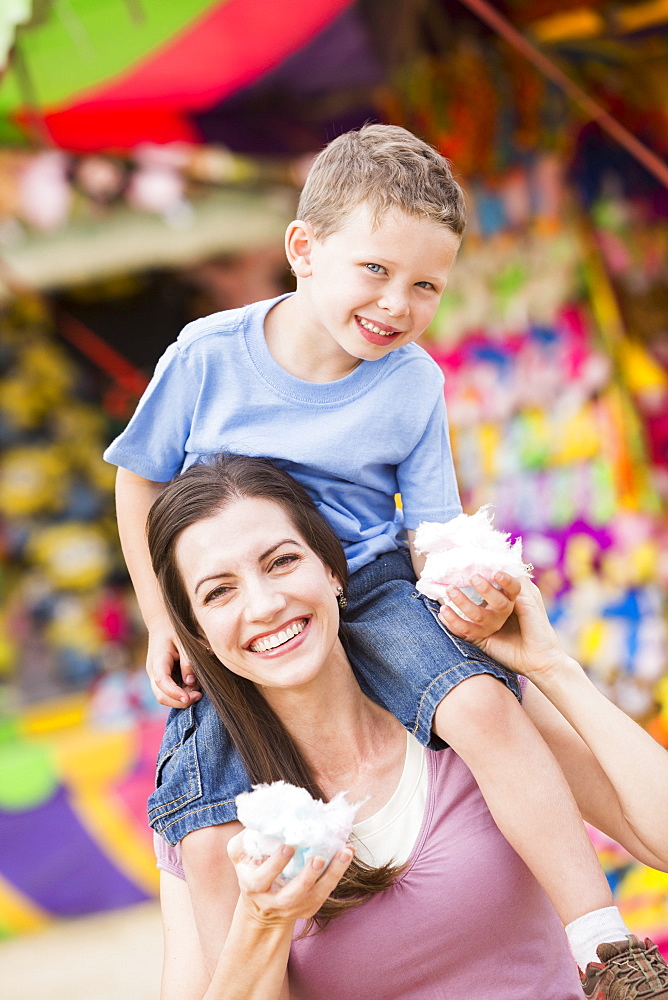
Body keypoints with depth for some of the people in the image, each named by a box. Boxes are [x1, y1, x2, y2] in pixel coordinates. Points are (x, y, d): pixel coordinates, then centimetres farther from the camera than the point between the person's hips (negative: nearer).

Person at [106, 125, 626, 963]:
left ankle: (602, 937, -26)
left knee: (483, 706, -29)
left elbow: (432, 527, -1)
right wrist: (162, 624, 0)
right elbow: (142, 482, 6)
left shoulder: (414, 384, -4)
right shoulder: (209, 355, -8)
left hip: (374, 588, 0)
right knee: (215, 841, -17)